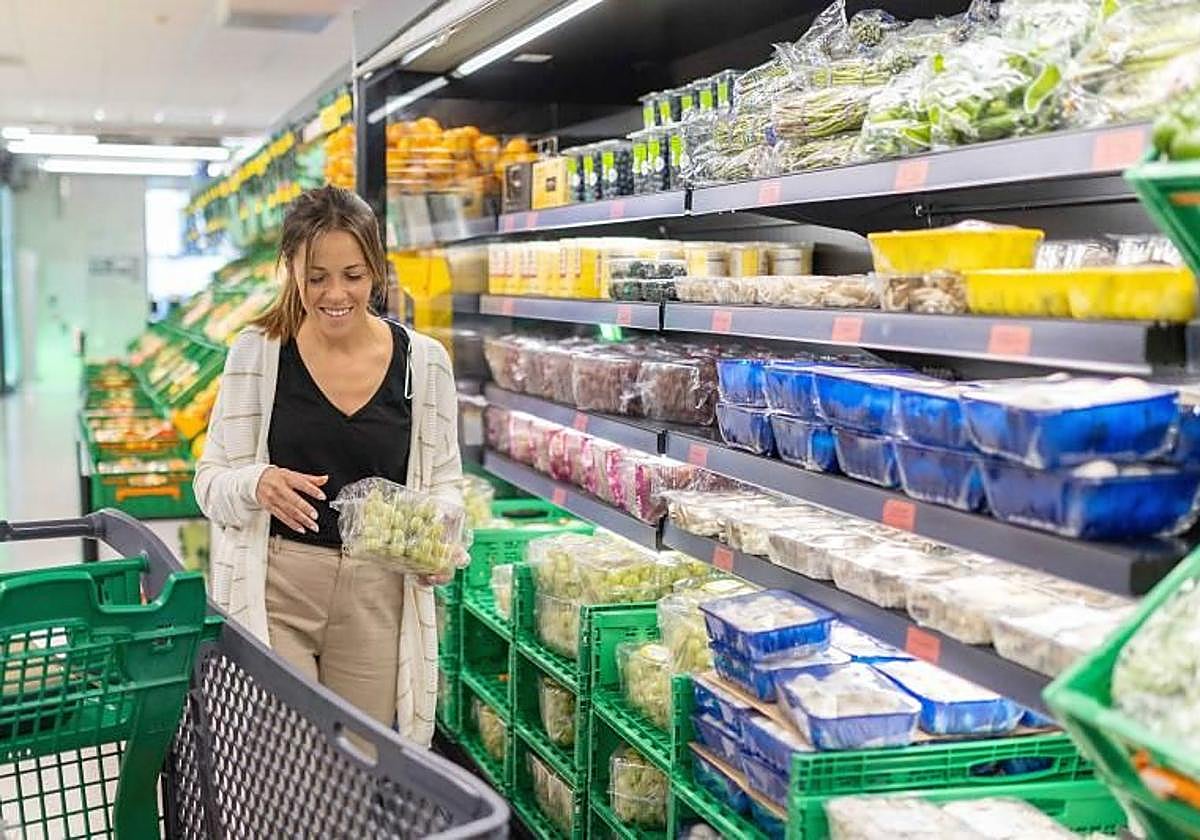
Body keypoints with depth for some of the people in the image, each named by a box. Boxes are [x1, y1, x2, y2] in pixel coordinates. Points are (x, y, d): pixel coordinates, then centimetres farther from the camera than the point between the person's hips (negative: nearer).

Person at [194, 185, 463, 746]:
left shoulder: (423, 360, 0)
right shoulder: (257, 351, -3)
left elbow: (445, 479, 9)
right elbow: (211, 481, 0)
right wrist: (258, 485, -22)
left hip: (380, 593, 2)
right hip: (274, 592, -1)